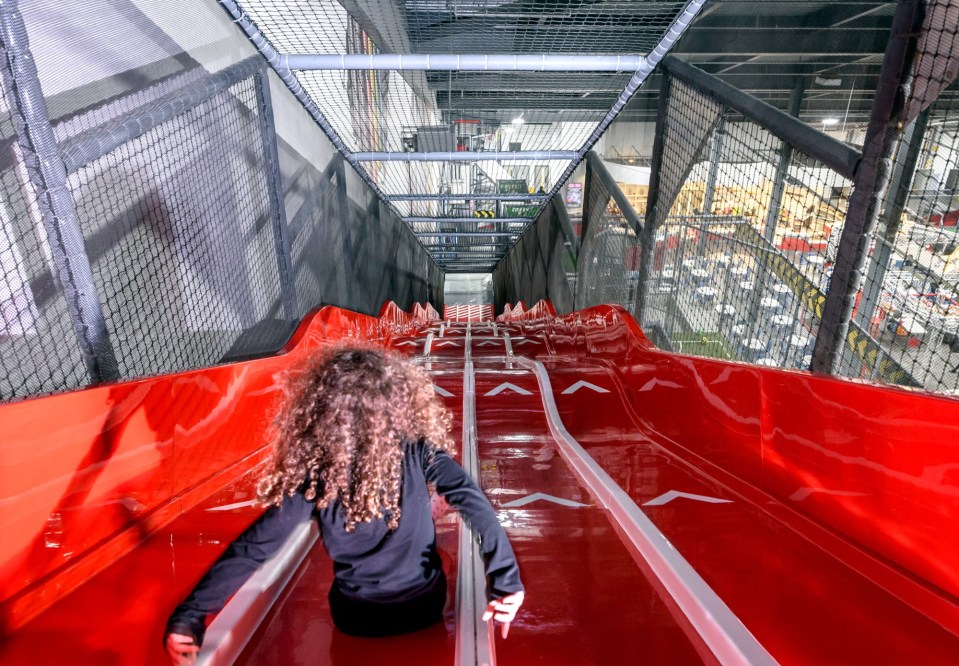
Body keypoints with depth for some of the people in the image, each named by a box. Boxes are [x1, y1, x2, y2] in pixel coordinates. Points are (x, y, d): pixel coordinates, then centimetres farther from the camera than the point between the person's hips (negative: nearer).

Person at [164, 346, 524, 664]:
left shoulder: (314, 472, -22)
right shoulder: (417, 450, -22)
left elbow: (253, 548, -21)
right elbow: (472, 502, -30)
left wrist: (188, 616, -16)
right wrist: (505, 579, -28)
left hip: (355, 616, 0)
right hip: (425, 604, 0)